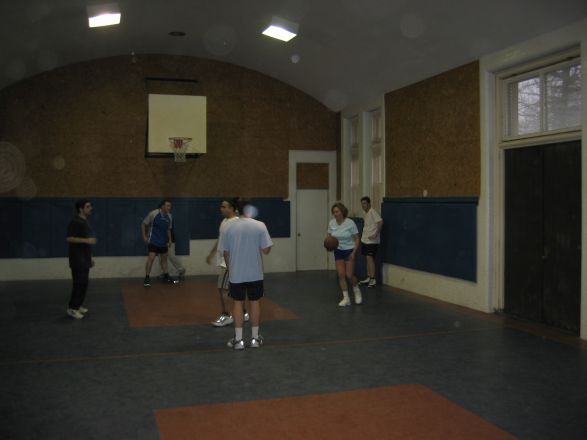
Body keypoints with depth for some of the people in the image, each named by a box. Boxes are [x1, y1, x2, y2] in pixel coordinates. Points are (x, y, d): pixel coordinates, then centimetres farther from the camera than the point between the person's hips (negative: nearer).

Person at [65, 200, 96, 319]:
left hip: (84, 259, 9)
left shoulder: (85, 222, 16)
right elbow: (69, 238, -22)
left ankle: (78, 306, 19)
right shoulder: (75, 222, -13)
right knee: (79, 283, -9)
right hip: (78, 259, -9)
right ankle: (72, 308, -3)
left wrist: (90, 257, 22)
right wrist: (87, 240, -25)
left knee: (84, 283, 11)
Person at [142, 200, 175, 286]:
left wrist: (169, 239, 10)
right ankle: (147, 278, -9)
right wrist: (144, 237, -10)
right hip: (153, 241, -6)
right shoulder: (153, 213, -14)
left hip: (163, 242, 6)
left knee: (164, 258, 15)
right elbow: (143, 224, -6)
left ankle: (166, 276, 27)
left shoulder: (169, 216, 3)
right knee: (151, 257, -16)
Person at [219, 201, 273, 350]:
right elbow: (266, 250, -8)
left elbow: (225, 253, 1)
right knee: (254, 302, 10)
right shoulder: (259, 226, -7)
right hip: (255, 274, 0)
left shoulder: (229, 228, -3)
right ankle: (255, 338, 17)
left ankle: (238, 339, 10)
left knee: (238, 303, 8)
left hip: (236, 274, 0)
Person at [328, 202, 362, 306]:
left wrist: (354, 252, -19)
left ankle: (357, 291, 24)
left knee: (349, 275, -6)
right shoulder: (331, 223, -6)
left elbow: (356, 239, -11)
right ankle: (346, 298, 6)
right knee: (341, 275, -3)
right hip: (338, 251, 4)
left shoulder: (350, 223, -18)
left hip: (349, 251, -4)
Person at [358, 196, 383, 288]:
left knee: (370, 258, -13)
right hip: (365, 239, 9)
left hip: (372, 241, -9)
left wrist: (376, 235, -25)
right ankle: (368, 278, 19)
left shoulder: (373, 212, -14)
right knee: (368, 258, 12)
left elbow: (380, 222, -23)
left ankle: (373, 279, -11)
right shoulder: (365, 214, 13)